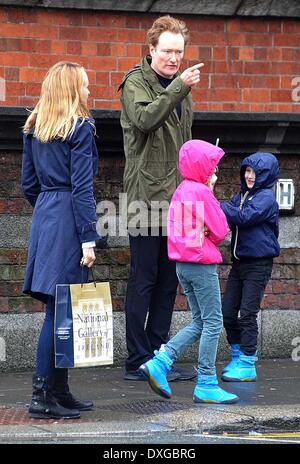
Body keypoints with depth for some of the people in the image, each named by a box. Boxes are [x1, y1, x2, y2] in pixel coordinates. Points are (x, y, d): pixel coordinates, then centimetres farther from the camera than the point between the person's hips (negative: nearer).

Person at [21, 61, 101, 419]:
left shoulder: (34, 129, 14)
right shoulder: (80, 128, -8)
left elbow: (28, 184, 16)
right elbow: (82, 187, -14)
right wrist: (89, 238, -14)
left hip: (43, 218, 8)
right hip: (68, 222, -8)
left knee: (58, 308, 11)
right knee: (60, 307, -6)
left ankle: (59, 390, 14)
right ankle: (43, 395, -6)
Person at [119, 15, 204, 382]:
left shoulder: (178, 87, 19)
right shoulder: (136, 82, -4)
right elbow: (144, 119, -24)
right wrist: (178, 87, -30)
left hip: (175, 197, 8)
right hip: (147, 196, -8)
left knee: (168, 282, 9)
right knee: (143, 280, -5)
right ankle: (138, 362, -2)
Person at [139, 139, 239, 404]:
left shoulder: (181, 191, 12)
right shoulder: (202, 192, -13)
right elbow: (220, 231, -12)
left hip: (182, 263, 9)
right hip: (202, 263, -9)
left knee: (200, 323, 14)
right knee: (212, 323, -2)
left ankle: (159, 363, 3)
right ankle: (207, 385, -1)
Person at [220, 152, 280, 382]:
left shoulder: (266, 198, -10)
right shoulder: (241, 196, 13)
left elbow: (244, 217, -23)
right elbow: (229, 219, 4)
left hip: (258, 264, -7)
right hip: (240, 262, 7)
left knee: (247, 314, -7)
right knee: (228, 312, 7)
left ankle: (248, 365, -2)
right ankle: (238, 356, 21)